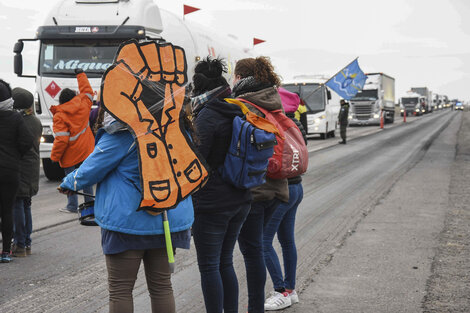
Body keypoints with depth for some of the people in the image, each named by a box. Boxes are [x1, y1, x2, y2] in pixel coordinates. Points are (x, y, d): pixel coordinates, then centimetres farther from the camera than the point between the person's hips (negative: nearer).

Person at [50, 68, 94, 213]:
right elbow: (87, 92, 19)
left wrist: (54, 156, -7)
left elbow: (61, 139, -17)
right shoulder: (83, 106, -2)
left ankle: (72, 206, 4)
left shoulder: (59, 116, -14)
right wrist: (81, 74, 28)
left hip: (70, 155, -5)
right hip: (86, 151, 5)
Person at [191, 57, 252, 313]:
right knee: (225, 263, 17)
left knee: (209, 267, 1)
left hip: (211, 203, -8)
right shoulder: (238, 112, 7)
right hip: (240, 200, 8)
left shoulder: (208, 116, -15)